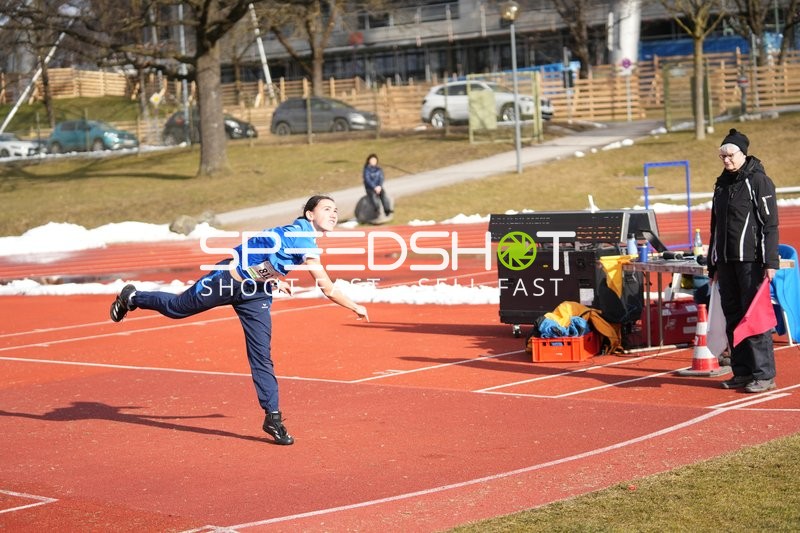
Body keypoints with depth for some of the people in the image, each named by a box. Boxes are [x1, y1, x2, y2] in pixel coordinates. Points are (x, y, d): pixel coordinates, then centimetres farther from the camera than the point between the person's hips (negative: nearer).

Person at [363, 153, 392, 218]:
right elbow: (367, 180, -11)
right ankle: (377, 210, -55)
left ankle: (387, 210, -46)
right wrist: (374, 187, -22)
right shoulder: (366, 169, 0)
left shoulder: (379, 169, 13)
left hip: (379, 187, 3)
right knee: (373, 195, -36)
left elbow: (381, 178, 3)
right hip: (370, 188, -3)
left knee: (383, 193, -30)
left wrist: (379, 186, -17)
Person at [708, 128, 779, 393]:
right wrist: (714, 264, 20)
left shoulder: (758, 181, -6)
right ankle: (741, 371, 15)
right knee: (733, 317, 8)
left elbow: (770, 224, -11)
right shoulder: (722, 184, 17)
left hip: (751, 261, -8)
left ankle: (764, 374, -5)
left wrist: (770, 262, -17)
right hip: (727, 262, 8)